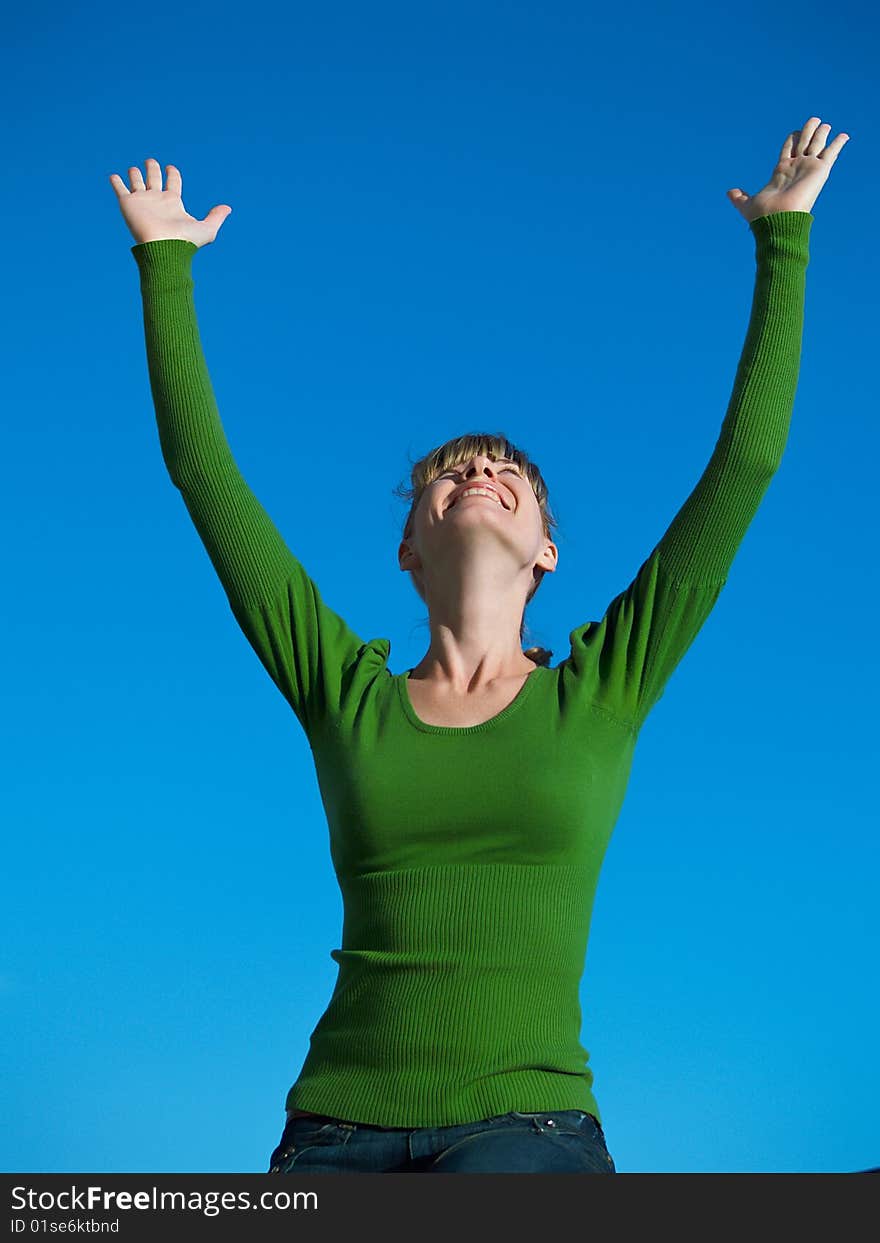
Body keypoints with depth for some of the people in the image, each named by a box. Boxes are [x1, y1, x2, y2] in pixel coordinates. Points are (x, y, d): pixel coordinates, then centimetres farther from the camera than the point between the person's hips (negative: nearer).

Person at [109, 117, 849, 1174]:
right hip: (336, 1131, 2)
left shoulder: (602, 690, 9)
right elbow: (203, 469, 14)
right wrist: (164, 268, 19)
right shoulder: (345, 694, 11)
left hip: (531, 1128, -1)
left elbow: (746, 462, 9)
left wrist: (784, 243, 15)